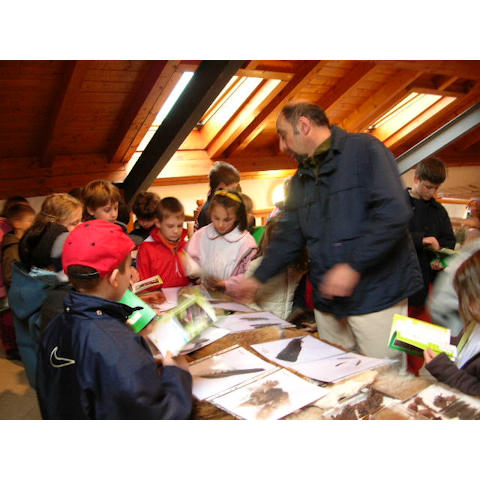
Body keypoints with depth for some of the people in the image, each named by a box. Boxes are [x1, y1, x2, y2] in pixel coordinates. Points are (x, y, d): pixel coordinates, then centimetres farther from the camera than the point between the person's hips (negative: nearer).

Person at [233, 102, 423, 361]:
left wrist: (353, 265, -21)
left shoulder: (364, 150, -7)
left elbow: (394, 213, -19)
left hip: (376, 297, -6)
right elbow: (289, 236, 18)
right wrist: (258, 278, 13)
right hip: (327, 301, 6)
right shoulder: (300, 179, 15)